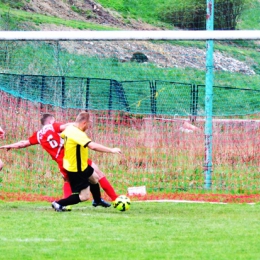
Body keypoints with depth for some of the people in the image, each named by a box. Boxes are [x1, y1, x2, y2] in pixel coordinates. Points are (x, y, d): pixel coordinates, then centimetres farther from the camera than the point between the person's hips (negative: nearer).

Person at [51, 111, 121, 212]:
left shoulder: (69, 128, -3)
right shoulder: (78, 134, -32)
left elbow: (62, 135, 20)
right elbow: (93, 146, -42)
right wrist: (111, 150, -37)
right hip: (76, 170, -11)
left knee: (94, 177, 32)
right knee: (84, 196, -3)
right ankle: (58, 204, 2)